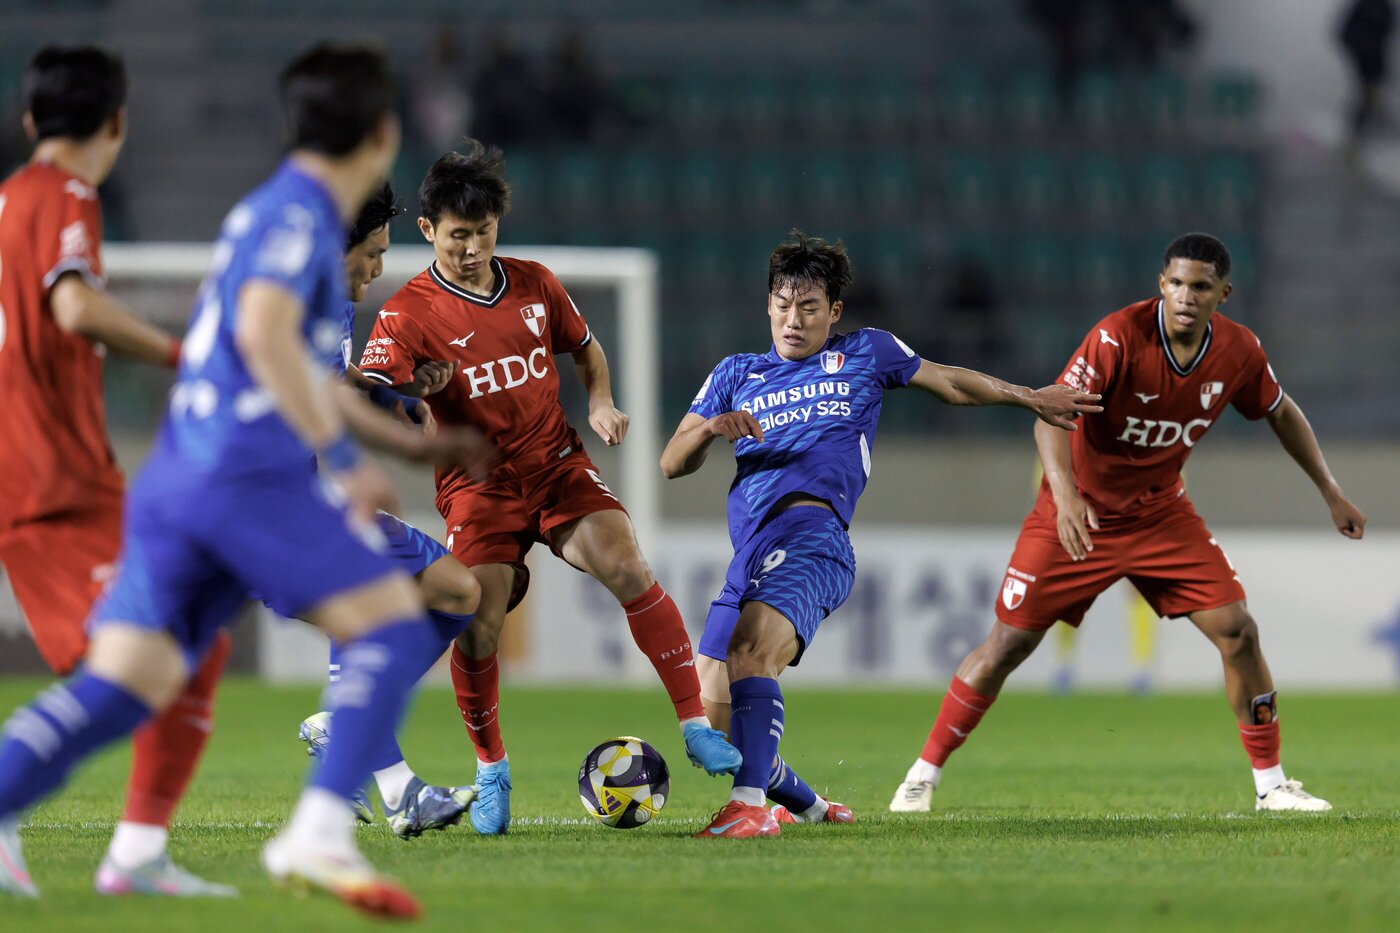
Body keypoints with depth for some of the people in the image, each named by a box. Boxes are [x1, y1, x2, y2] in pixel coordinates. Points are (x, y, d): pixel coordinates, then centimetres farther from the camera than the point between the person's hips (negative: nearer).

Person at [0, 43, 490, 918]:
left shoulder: (287, 214, 26)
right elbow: (264, 332, -22)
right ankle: (321, 832, -22)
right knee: (395, 628, -8)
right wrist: (345, 459, -18)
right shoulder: (298, 214, -4)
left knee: (123, 683, 1)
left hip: (177, 477, 9)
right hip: (251, 473, -9)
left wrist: (414, 443, 41)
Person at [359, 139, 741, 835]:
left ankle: (696, 726, -15)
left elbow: (587, 351, 22)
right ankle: (491, 772, 8)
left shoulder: (534, 285, 5)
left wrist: (601, 404, 3)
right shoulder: (410, 313, -9)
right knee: (475, 626, -16)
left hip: (558, 466, 2)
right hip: (478, 487, -2)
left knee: (626, 567, -21)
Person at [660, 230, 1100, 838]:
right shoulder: (735, 374, 27)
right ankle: (803, 804, 20)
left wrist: (1031, 398, 42)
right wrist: (710, 428, -1)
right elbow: (672, 465, 20)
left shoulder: (865, 354, 22)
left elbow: (948, 382, 37)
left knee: (751, 643, -34)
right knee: (707, 720, -3)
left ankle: (751, 804, -41)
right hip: (750, 553, 5)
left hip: (810, 532, -5)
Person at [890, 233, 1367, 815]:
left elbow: (1281, 413, 11)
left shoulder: (1238, 351, -10)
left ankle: (1270, 786, 6)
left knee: (1237, 632, -7)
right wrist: (1064, 493, -50)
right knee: (1009, 642, -6)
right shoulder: (1119, 337, -26)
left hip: (1162, 514, 4)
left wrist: (1330, 491, 10)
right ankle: (923, 777, 8)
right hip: (1080, 514, -4)